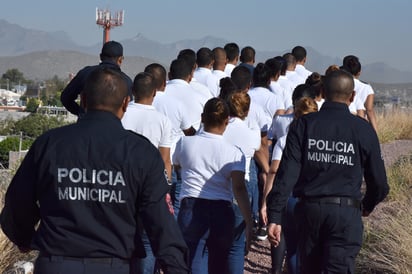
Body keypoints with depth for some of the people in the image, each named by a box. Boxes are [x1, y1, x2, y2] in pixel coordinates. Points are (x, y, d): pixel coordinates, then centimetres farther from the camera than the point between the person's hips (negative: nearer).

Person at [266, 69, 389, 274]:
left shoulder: (303, 124, -1)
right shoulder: (363, 129, -3)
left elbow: (286, 174, -8)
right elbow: (379, 182, 3)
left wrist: (274, 216, -6)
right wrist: (368, 205, 24)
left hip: (309, 209, 2)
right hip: (346, 212, -2)